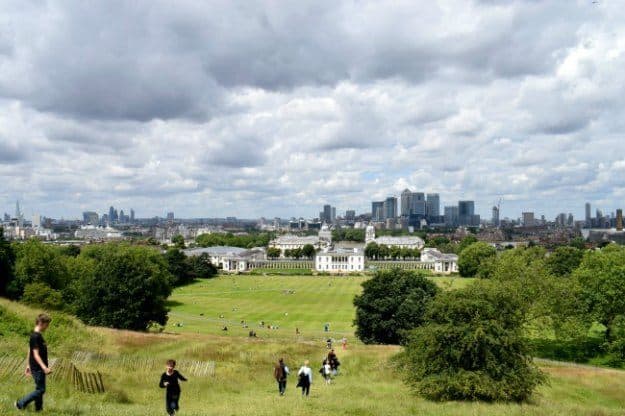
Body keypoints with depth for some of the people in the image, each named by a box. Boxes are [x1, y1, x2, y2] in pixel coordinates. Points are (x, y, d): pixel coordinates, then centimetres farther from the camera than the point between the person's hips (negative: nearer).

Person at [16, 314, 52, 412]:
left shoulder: (37, 335, 9)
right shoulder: (35, 336, -20)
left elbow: (29, 351, 17)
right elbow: (36, 354, -24)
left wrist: (28, 365, 24)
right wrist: (44, 367, -30)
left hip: (39, 368, 10)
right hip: (38, 368, -10)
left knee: (40, 389, 14)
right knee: (40, 390, -1)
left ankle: (39, 409, 22)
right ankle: (20, 404, 9)